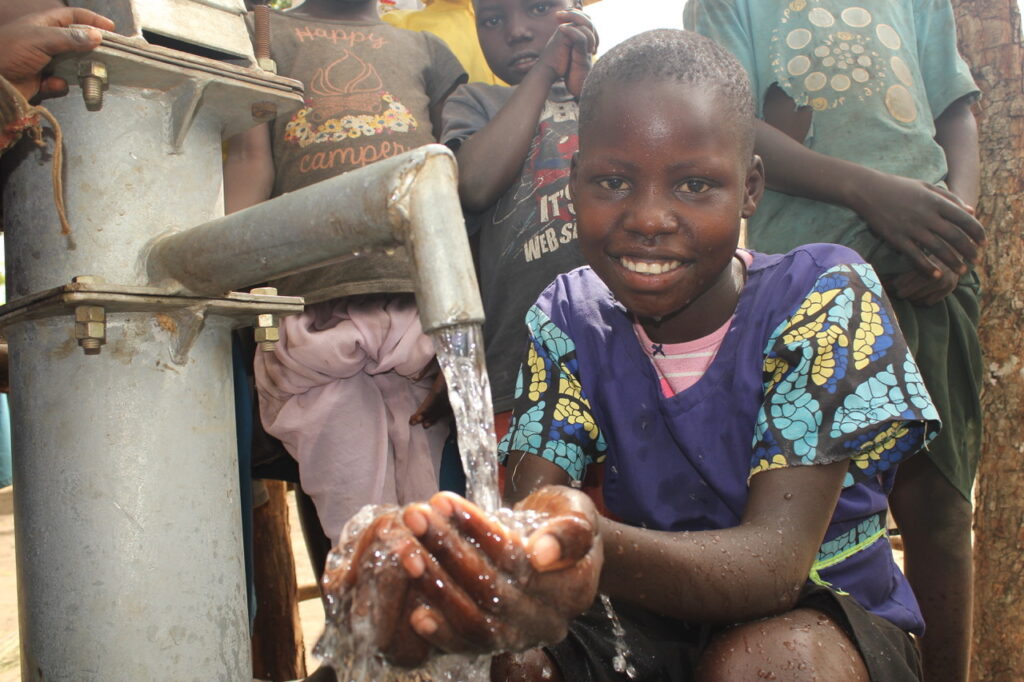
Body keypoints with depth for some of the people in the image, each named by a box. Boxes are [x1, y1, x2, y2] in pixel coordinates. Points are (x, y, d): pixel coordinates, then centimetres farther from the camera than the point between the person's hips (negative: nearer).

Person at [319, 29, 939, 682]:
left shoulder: (824, 297, -18)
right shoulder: (568, 320, -6)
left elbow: (777, 559, -28)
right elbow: (533, 500, -18)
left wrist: (600, 548, -49)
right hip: (653, 625, 1)